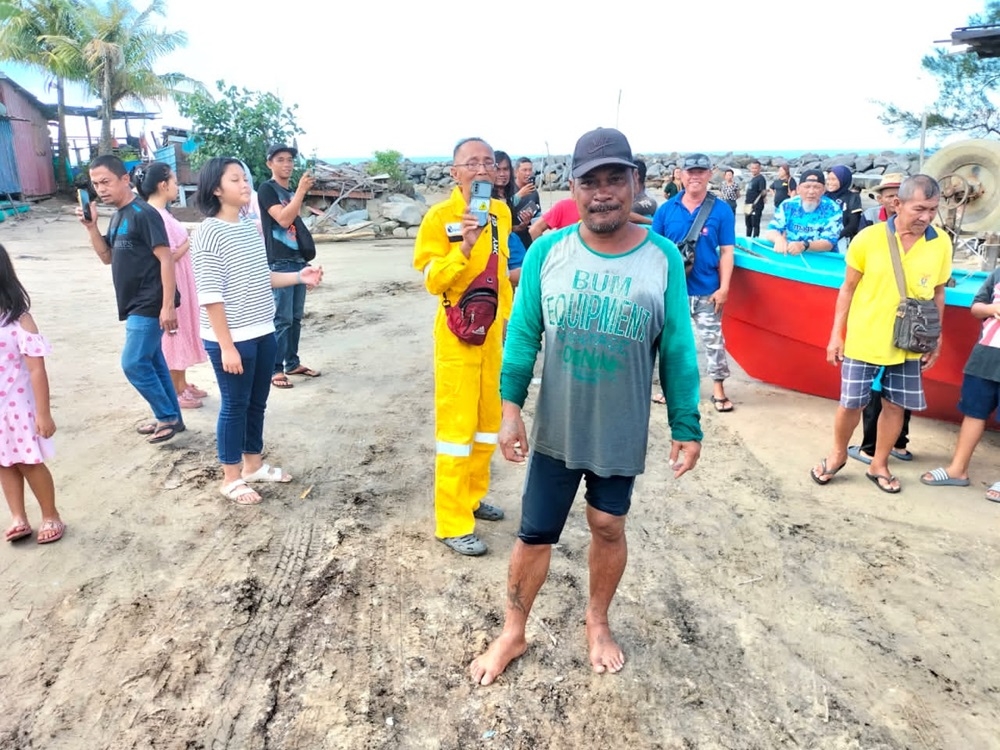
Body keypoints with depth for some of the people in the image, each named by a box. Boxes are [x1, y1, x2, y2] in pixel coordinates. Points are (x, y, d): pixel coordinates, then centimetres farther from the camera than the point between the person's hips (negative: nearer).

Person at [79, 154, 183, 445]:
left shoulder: (143, 214, -15)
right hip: (136, 305, 9)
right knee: (152, 362, 14)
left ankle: (168, 417, 6)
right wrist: (91, 226, 1)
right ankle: (170, 417, 23)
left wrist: (168, 305, -23)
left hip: (150, 305, -9)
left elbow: (166, 259, -19)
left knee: (133, 364, -7)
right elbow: (107, 257, 17)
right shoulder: (118, 217, 13)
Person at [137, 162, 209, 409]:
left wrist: (185, 239, -2)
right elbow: (167, 256, -24)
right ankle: (175, 392, 11)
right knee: (174, 334, 0)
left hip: (180, 283, 10)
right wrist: (188, 243, -11)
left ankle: (182, 384, 29)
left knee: (182, 332, 17)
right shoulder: (154, 216, -20)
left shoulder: (161, 212, 10)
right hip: (171, 285, -10)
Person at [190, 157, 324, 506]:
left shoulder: (250, 228, 8)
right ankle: (231, 478, 19)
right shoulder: (209, 234, -15)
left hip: (263, 334, 7)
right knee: (235, 405, 4)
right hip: (231, 339, -7)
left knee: (257, 403, 17)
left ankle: (253, 464, 34)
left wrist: (298, 277, 5)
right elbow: (210, 296, -17)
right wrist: (226, 345, -19)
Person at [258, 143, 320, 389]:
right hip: (279, 263, -8)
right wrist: (301, 191, -21)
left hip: (297, 260, 8)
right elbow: (283, 220, -20)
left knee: (296, 317, 12)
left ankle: (292, 362, 21)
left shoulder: (291, 191, 16)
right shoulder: (266, 189, -7)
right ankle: (275, 370, -1)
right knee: (282, 318, -8)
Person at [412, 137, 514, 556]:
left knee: (488, 421, 15)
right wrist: (463, 248, -30)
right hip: (457, 333, -7)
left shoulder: (501, 213, 7)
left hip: (493, 331, 7)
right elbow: (432, 281, -17)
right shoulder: (440, 216, -12)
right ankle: (452, 524, 7)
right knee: (456, 427, -3)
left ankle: (472, 497, 33)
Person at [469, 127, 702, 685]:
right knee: (535, 534, 11)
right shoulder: (548, 251, -8)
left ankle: (598, 622, 44)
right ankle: (513, 632, 34)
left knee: (609, 529, 18)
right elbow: (523, 333, -3)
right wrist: (511, 406, -8)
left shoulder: (662, 258, -8)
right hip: (554, 430, 0)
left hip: (621, 435, 0)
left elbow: (678, 351, -4)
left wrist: (687, 427, -3)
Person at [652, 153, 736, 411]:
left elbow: (726, 252, -3)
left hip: (707, 290, -2)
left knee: (713, 341, 6)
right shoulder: (666, 209, 0)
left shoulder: (722, 210, -3)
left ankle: (718, 390, 20)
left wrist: (724, 287, -9)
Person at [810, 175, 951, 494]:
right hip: (863, 340, -2)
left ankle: (879, 465, 29)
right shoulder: (869, 237, -11)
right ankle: (837, 454, 30)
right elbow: (848, 288, -3)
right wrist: (836, 334, -4)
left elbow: (938, 293, 7)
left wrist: (936, 340, 7)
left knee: (895, 405, 11)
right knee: (851, 403, 6)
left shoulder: (941, 243, -3)